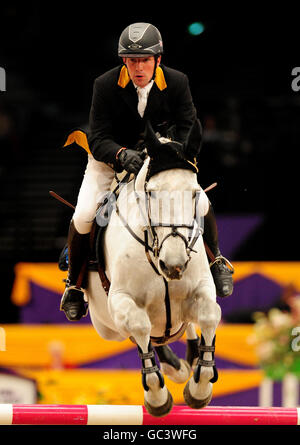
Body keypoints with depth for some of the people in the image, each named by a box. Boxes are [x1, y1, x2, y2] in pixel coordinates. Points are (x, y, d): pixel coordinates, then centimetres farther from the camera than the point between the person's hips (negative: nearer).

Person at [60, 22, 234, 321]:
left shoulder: (176, 83, -16)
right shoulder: (106, 85, -22)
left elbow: (190, 129, -12)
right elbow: (98, 140, -23)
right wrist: (123, 154, -45)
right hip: (110, 159, -1)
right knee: (84, 217, -22)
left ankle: (215, 261, 12)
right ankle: (74, 283, 5)